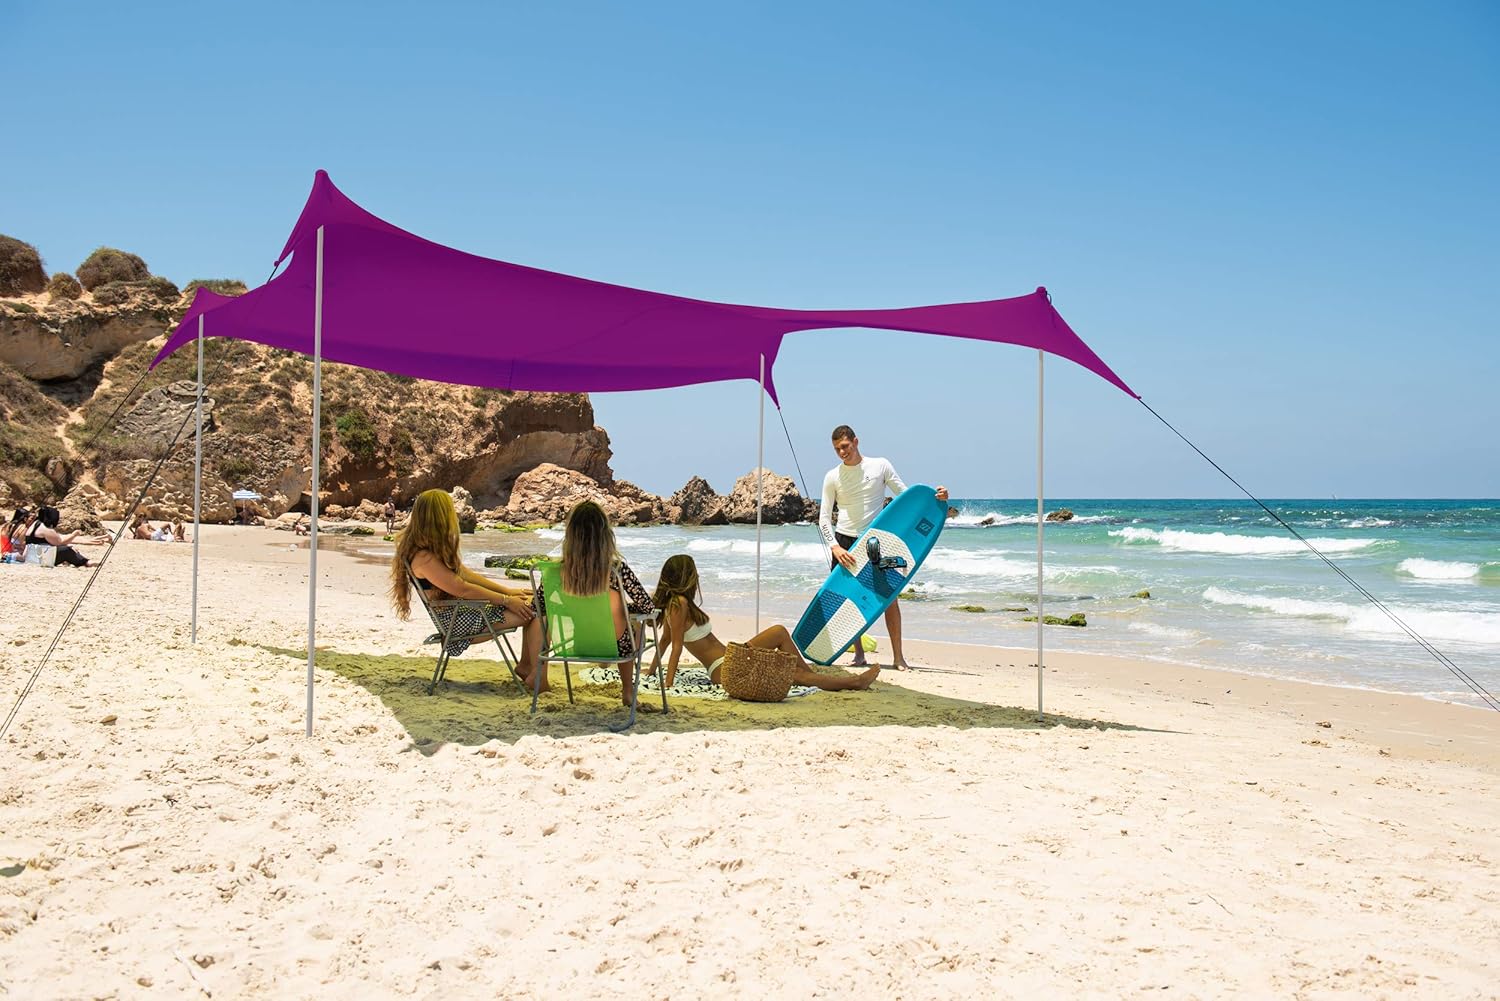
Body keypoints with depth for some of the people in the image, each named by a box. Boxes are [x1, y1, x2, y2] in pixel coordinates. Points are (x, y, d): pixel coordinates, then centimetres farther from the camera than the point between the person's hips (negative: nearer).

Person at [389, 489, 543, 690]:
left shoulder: (436, 549, 10)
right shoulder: (423, 558, -22)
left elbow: (467, 575, 12)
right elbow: (462, 589, -22)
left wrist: (508, 590, 5)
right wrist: (506, 600, -16)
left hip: (465, 607, 10)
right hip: (458, 620, -10)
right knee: (537, 611, -15)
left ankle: (525, 665, 10)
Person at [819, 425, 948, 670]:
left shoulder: (880, 466, 0)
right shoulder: (832, 477, 2)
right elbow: (824, 518, -1)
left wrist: (935, 496, -17)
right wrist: (835, 547, -15)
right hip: (844, 542, 1)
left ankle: (898, 657, 2)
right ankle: (859, 654, 13)